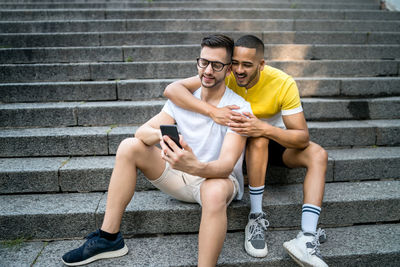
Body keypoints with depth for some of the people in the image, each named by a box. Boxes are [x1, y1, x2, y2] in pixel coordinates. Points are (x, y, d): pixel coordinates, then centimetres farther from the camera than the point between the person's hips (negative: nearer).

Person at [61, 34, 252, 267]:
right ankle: (108, 238, -7)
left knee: (215, 192, -42)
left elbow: (226, 166, -28)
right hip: (181, 176, 5)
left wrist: (195, 166, -50)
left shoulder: (239, 108, -16)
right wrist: (161, 135, -35)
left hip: (218, 178, -5)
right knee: (130, 146, -12)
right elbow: (142, 132, -10)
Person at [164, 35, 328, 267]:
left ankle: (307, 238, -30)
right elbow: (172, 89, -33)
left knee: (318, 155, -21)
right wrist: (212, 111, -48)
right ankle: (256, 219, -24)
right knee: (258, 140, -35)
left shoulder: (284, 84, -23)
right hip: (238, 141, -1)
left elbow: (303, 137, -24)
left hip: (276, 141, 2)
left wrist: (265, 129, -43)